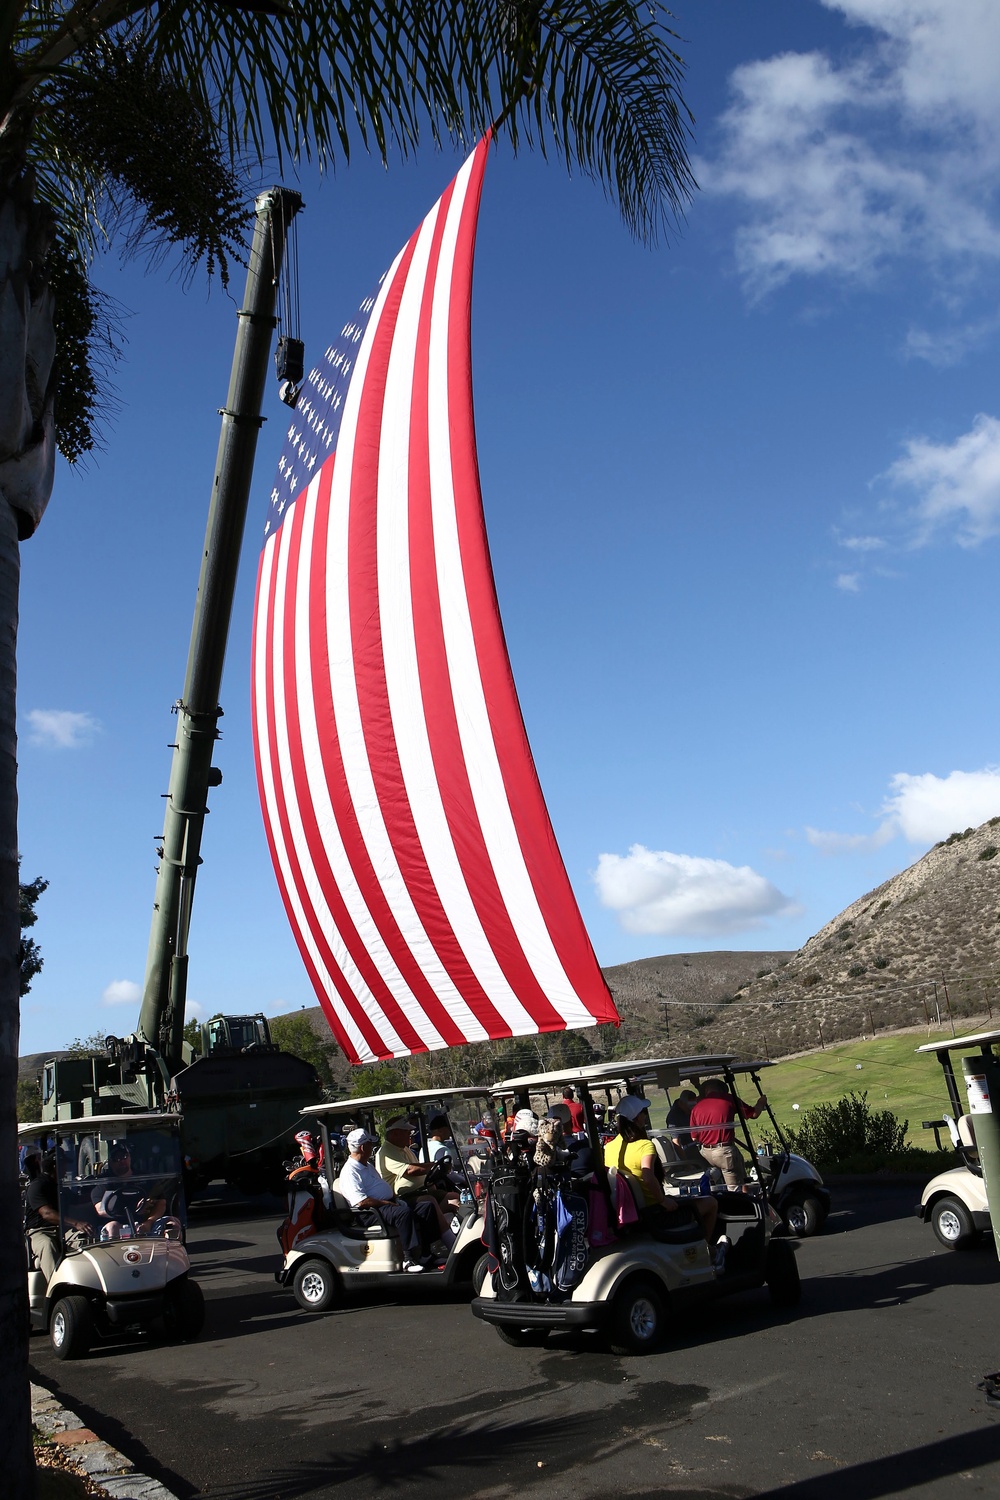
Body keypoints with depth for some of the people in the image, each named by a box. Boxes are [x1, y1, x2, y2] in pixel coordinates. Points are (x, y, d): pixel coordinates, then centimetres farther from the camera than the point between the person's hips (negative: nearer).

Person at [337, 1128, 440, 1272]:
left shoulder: (367, 1166, 23)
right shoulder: (349, 1172, -12)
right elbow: (361, 1201, -22)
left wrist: (395, 1198, 11)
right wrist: (388, 1203, -19)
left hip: (389, 1203, 10)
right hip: (371, 1213, -10)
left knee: (427, 1206, -1)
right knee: (404, 1212, -36)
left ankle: (424, 1254, -3)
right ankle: (409, 1260, -35)